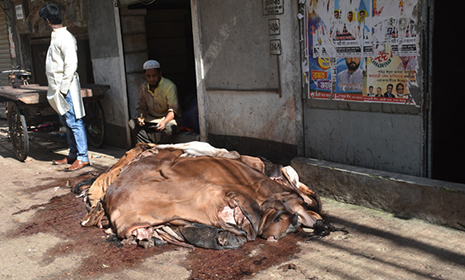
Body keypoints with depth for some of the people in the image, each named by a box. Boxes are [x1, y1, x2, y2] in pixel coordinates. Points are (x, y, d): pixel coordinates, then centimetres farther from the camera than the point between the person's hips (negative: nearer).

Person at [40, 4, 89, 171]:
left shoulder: (65, 38, -14)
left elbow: (71, 65, -20)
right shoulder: (56, 37, 17)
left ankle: (83, 157, -2)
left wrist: (63, 88, -20)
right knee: (67, 122, 14)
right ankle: (73, 155, 23)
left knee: (74, 122, -6)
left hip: (66, 88, -10)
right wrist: (56, 89, 17)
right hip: (58, 87, 10)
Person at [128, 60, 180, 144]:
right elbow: (141, 107, 8)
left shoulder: (169, 86, -13)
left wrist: (164, 122, -38)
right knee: (132, 123, -21)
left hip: (167, 118, -5)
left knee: (169, 128, -39)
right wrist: (141, 117, -17)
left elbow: (173, 109, -19)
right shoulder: (142, 87, 4)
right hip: (150, 119, 5)